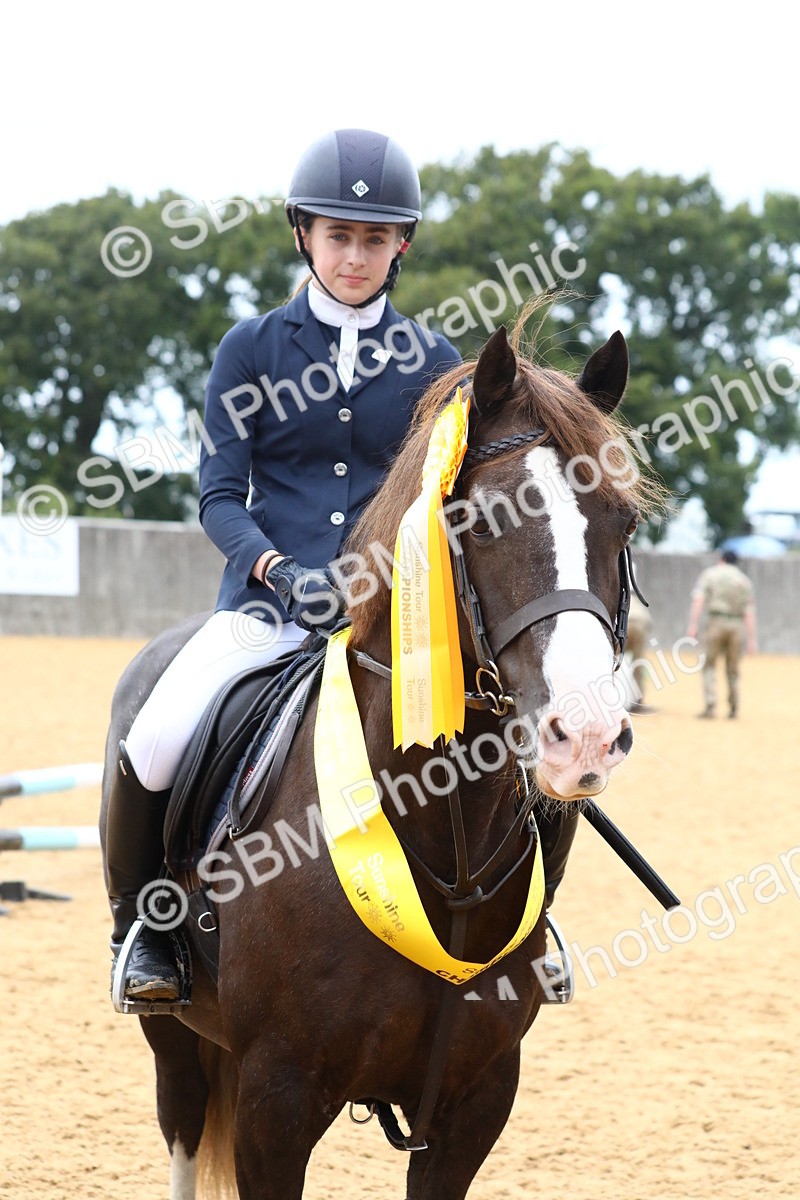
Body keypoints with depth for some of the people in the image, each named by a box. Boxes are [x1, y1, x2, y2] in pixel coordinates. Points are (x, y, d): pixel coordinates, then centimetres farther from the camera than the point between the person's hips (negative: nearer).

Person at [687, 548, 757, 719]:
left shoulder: (709, 574, 8)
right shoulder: (744, 580, 12)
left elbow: (698, 599, -8)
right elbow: (749, 612, 3)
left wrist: (693, 625, -14)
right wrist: (751, 639, 1)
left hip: (715, 622, -2)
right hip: (737, 625, 2)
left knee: (709, 665, 4)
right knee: (733, 669, 15)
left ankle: (710, 705, -10)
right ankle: (733, 708, 17)